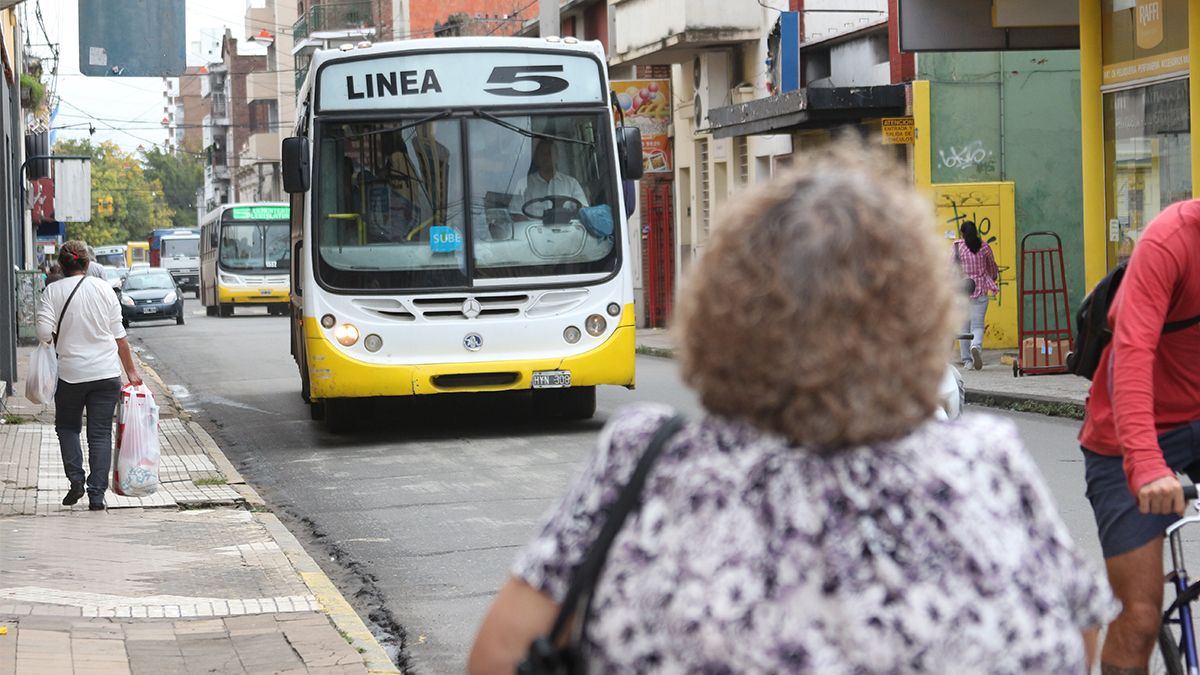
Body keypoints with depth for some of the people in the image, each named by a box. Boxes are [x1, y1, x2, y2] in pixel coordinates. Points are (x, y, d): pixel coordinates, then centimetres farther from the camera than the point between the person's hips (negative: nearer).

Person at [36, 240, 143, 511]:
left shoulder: (53, 291, -6)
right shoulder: (104, 289, 0)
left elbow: (44, 332, -13)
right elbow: (119, 335, 3)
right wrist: (130, 370, 10)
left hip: (71, 373, -1)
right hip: (106, 374, 1)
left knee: (67, 426, 20)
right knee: (100, 433, 6)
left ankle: (76, 478, 3)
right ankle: (96, 496, 2)